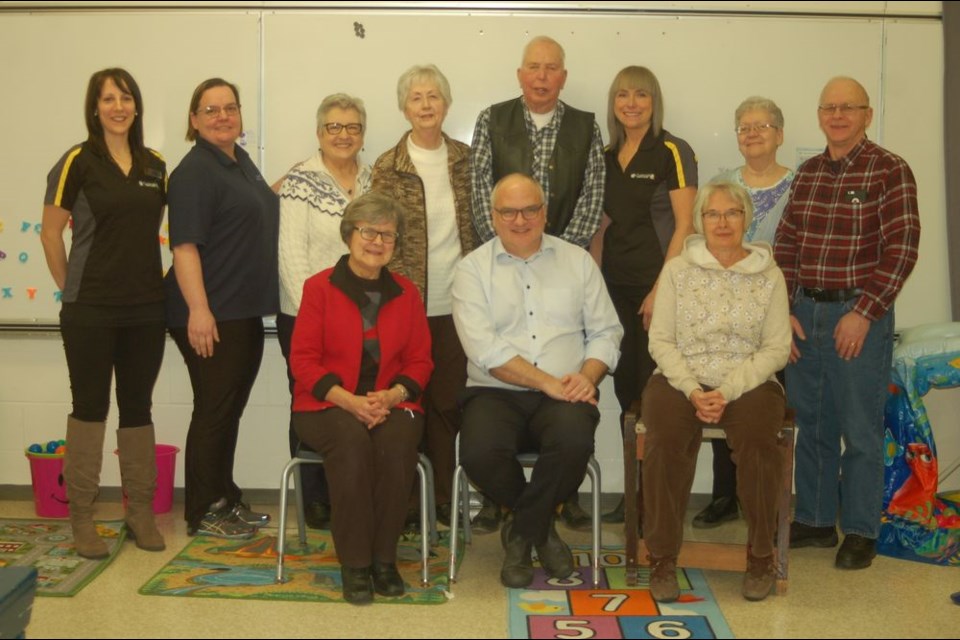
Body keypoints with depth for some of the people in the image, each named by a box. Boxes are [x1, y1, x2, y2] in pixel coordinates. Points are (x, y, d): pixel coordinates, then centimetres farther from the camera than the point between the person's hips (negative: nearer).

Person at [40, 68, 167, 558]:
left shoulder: (155, 165, 8)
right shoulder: (78, 162, -5)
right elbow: (51, 232, -3)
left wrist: (160, 280, 6)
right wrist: (71, 289, -1)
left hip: (146, 310, 4)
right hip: (90, 312, -4)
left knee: (138, 407, 10)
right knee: (90, 407, 2)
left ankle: (140, 512, 20)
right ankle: (82, 518, 12)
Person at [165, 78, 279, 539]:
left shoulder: (241, 160, 13)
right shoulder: (194, 172, -13)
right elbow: (185, 245, -20)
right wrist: (198, 310, -27)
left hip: (246, 311, 9)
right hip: (211, 315, -9)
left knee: (231, 408, 15)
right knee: (214, 409, -1)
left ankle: (226, 498, 27)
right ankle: (203, 512, 12)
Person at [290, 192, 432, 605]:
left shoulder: (406, 293, 11)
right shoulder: (319, 287, 2)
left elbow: (419, 361, 10)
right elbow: (303, 360, -3)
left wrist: (392, 396, -11)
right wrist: (349, 400, -17)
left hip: (391, 404, 2)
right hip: (327, 405, -2)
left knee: (397, 444, -32)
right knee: (352, 442, -35)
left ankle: (384, 558, -15)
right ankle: (354, 563, -21)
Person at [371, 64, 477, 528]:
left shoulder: (464, 159, 7)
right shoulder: (388, 168, -2)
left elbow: (476, 227, 13)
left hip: (456, 303, 3)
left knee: (449, 402, 9)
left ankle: (445, 499, 20)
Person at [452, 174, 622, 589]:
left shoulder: (578, 261, 14)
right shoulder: (472, 270, 5)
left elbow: (605, 331, 9)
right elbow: (484, 348, -9)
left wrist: (588, 376, -12)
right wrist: (548, 382, -16)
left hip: (563, 396, 1)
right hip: (496, 394, -1)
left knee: (574, 440, -33)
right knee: (479, 452, -32)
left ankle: (521, 534, -5)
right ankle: (541, 529, 2)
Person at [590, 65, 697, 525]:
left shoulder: (672, 152, -5)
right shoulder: (607, 157, 13)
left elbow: (684, 225, -10)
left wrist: (662, 288, -15)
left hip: (658, 285, -6)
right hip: (615, 285, 6)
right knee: (625, 388, 9)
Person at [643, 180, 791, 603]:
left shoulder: (769, 275, 6)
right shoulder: (677, 270, 7)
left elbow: (776, 348, -1)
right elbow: (660, 340, 2)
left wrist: (728, 392, -14)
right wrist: (692, 390, -14)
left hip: (748, 382, 0)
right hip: (681, 378, 0)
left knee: (757, 438, -31)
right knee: (667, 438, -31)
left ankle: (761, 556, -10)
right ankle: (662, 558, -16)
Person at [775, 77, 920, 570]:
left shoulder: (890, 171, -6)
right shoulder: (807, 173, 10)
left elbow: (902, 248, -11)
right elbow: (786, 245, 11)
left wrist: (864, 313, -16)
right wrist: (783, 310, 2)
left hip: (859, 316, -5)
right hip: (804, 313, 5)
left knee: (860, 430, 4)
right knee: (811, 423, 13)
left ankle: (860, 532, 18)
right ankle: (814, 520, 27)